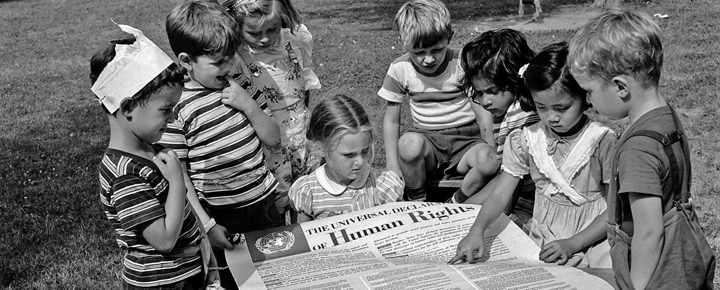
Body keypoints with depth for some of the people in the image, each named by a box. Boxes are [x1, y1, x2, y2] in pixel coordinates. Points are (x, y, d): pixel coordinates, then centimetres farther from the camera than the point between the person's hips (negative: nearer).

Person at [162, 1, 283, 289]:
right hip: (222, 217, -5)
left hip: (264, 202, 5)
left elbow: (273, 137, 5)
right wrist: (206, 224, -14)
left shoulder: (240, 83, 1)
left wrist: (249, 106, -12)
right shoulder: (176, 106, -16)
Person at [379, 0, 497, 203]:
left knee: (488, 161, -33)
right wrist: (393, 167, -7)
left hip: (465, 139, 0)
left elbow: (483, 115, -4)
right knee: (409, 142, -36)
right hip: (426, 139, 0)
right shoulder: (400, 70, -5)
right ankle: (416, 201, -8)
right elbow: (391, 119, 1)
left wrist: (493, 154, -16)